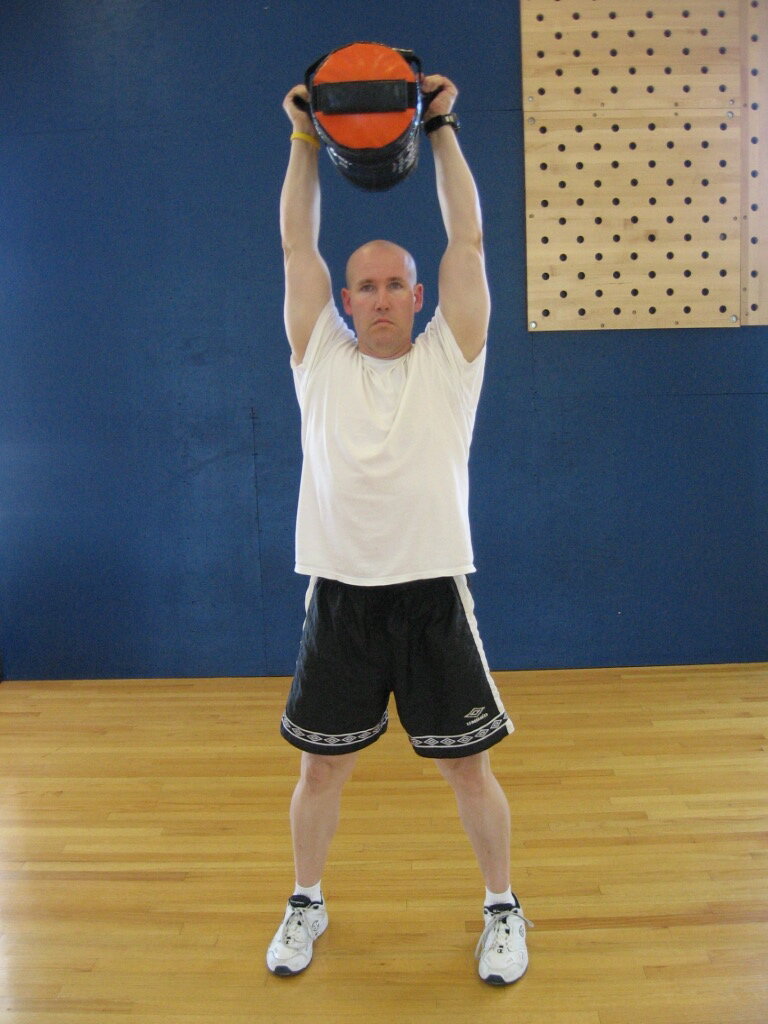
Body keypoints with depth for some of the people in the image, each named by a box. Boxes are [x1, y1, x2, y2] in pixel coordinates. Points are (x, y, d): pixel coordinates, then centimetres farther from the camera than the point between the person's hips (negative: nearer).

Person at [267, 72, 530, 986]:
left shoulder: (448, 357, 4)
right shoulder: (320, 358, 7)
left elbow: (468, 239, 0)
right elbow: (296, 244, 6)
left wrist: (443, 132, 2)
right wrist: (305, 141, 5)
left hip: (431, 592, -1)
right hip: (338, 594, 2)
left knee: (467, 767, 9)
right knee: (321, 766, 14)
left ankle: (502, 907, 32)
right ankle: (307, 902, 38)